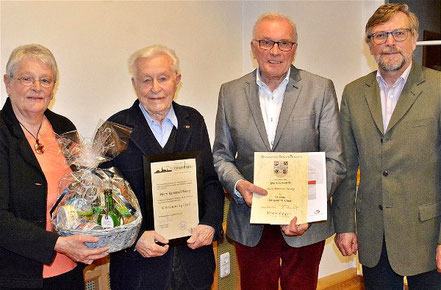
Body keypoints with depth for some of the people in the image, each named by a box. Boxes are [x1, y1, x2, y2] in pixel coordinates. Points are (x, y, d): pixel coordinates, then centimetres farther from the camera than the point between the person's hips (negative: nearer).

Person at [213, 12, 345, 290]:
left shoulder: (321, 89, -4)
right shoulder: (230, 93, 2)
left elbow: (334, 160, -6)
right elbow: (221, 155, 7)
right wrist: (239, 185, -14)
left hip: (305, 225, -1)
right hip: (249, 226, 1)